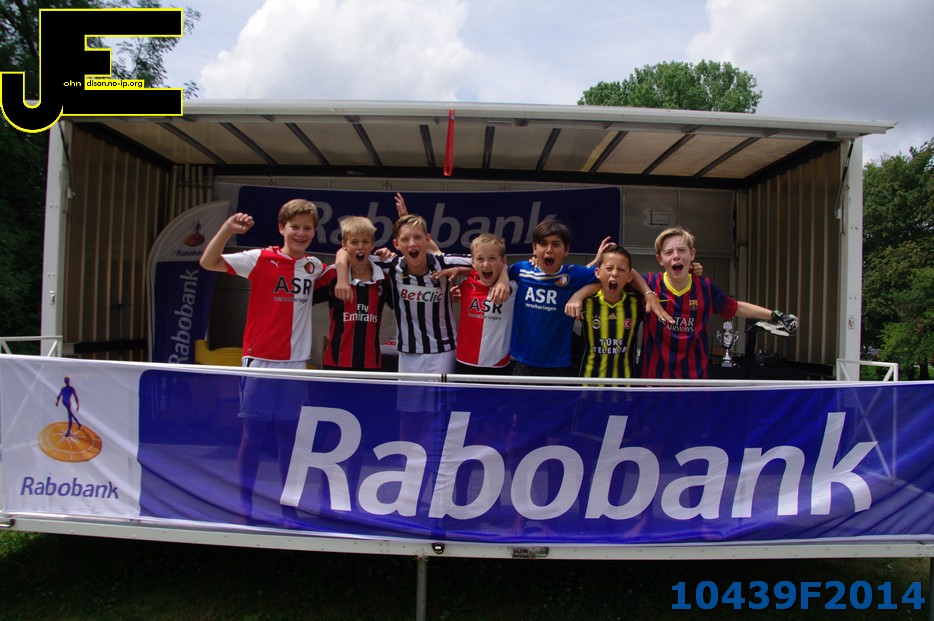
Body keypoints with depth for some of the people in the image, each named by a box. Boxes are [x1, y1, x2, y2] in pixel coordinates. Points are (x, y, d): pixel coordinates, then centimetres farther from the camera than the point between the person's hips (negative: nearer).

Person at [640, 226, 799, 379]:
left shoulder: (705, 287, 0)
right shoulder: (650, 284, -10)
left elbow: (737, 308, 15)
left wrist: (774, 315, 11)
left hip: (695, 376, 3)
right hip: (656, 375, -2)